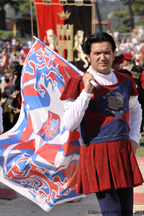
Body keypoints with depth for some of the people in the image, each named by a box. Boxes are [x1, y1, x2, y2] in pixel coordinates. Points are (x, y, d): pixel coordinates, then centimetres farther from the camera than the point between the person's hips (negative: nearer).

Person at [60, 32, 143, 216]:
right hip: (97, 154, -6)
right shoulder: (79, 84, -6)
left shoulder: (125, 81, 10)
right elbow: (69, 124, -15)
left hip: (123, 151, 6)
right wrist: (86, 92, -19)